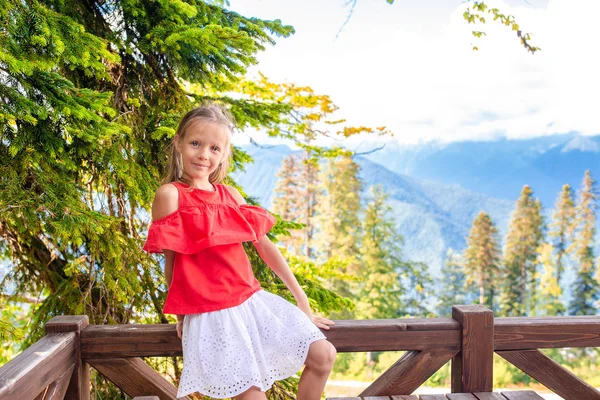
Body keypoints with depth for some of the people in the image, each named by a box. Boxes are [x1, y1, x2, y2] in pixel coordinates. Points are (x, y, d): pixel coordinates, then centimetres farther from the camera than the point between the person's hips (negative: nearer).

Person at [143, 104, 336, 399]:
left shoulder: (230, 195, 10)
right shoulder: (170, 195, -8)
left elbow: (264, 245, 11)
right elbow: (170, 261, -5)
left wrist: (302, 299, 11)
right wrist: (181, 317, 2)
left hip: (252, 300, 6)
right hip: (210, 314, -6)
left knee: (324, 355, -1)